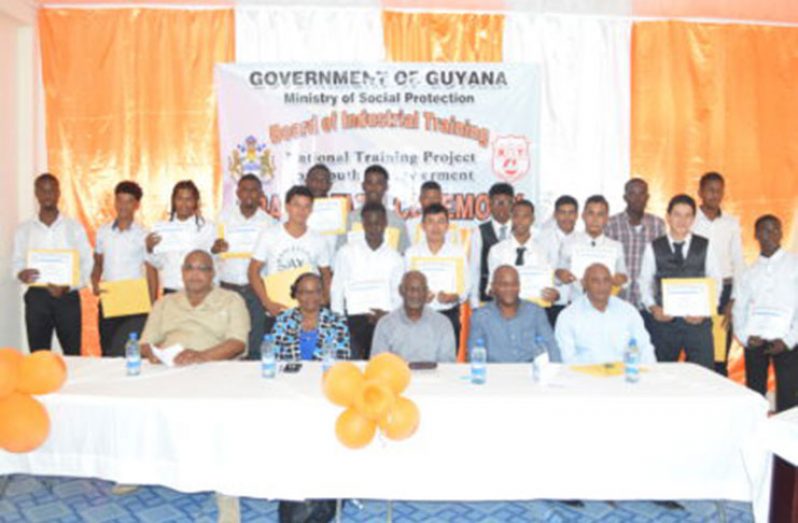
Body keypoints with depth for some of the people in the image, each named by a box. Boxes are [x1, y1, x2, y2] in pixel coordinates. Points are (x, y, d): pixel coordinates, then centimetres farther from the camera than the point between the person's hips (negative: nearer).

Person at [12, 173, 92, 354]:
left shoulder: (74, 227, 4)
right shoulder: (24, 229, 8)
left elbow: (87, 263, -1)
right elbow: (16, 263, 6)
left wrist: (67, 286, -17)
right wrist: (22, 274, -19)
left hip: (67, 297, -1)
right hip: (36, 297, 1)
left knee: (72, 353, 2)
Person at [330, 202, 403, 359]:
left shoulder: (395, 258, 11)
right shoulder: (346, 253, 8)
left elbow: (399, 296, 11)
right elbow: (336, 292, 8)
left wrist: (388, 314, -9)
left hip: (385, 322, 1)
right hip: (354, 320, -1)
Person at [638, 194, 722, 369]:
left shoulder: (704, 246, 4)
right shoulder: (653, 248, 3)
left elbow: (715, 282, 4)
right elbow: (645, 283, 5)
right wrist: (653, 307, -11)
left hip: (697, 320, 0)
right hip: (664, 320, 0)